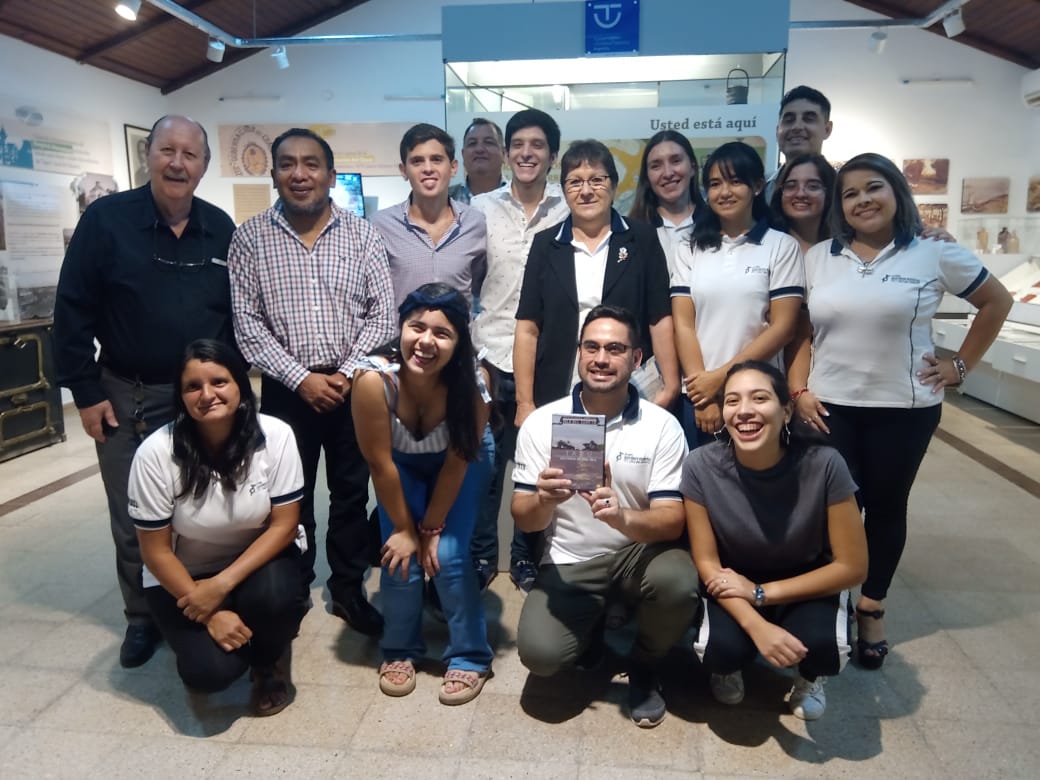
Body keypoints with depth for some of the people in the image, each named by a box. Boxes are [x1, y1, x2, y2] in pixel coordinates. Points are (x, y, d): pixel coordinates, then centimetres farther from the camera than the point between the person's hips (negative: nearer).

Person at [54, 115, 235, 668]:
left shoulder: (221, 229, 1)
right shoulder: (105, 219, -8)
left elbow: (237, 312, 9)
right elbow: (73, 311, -6)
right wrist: (86, 393, -8)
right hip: (126, 396, -1)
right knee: (133, 520, 10)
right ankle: (142, 617, 30)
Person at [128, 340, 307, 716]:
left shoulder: (275, 436, -20)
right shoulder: (156, 453, -22)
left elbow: (284, 525, -16)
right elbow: (155, 550, -13)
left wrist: (222, 585, -25)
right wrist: (210, 613, -17)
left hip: (257, 560, 1)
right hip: (183, 576, 0)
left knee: (273, 598, -32)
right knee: (210, 670, -21)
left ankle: (269, 661, 3)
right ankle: (201, 635, 17)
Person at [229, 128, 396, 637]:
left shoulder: (361, 235, 1)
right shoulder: (250, 238, 0)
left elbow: (382, 313, -1)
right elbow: (246, 323, -5)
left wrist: (348, 373, -11)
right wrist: (301, 378, -12)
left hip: (353, 385, 1)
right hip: (287, 389, 0)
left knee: (351, 491, 10)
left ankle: (348, 590, 25)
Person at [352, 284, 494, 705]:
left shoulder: (472, 381, -34)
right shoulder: (374, 378, -36)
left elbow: (457, 462, -21)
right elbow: (380, 464, -25)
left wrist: (432, 528, -13)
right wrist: (405, 528, -14)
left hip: (462, 461, 0)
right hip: (401, 464, 1)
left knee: (449, 555, -12)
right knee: (400, 556, -9)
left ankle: (470, 657, 10)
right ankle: (400, 650, 17)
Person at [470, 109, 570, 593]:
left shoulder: (570, 212, 2)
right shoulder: (480, 209, 4)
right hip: (491, 356, 0)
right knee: (484, 464, 9)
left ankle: (527, 556, 28)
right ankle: (480, 554, 27)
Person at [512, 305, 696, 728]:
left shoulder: (662, 426, -9)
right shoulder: (541, 422, -7)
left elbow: (672, 520, -14)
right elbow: (524, 518, -6)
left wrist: (622, 517, -37)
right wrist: (543, 501, -32)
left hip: (639, 551, 0)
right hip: (570, 561, 0)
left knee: (678, 582, -32)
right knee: (540, 653, -22)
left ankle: (644, 666, 3)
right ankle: (594, 624, 17)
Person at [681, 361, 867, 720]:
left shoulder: (824, 465, -26)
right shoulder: (701, 466, -24)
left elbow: (852, 567, -17)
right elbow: (707, 562, -14)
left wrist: (761, 593, -20)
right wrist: (756, 626, -29)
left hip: (808, 583, 0)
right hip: (733, 584, 0)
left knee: (823, 647, -29)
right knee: (721, 649, -28)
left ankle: (808, 674, 10)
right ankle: (730, 664, 12)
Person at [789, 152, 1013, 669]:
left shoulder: (934, 254, -2)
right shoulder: (817, 258, 4)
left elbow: (996, 301, 9)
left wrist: (961, 365, 4)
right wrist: (797, 389, -4)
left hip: (905, 408, 0)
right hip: (829, 406, 1)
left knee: (886, 507, 11)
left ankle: (872, 608, 29)